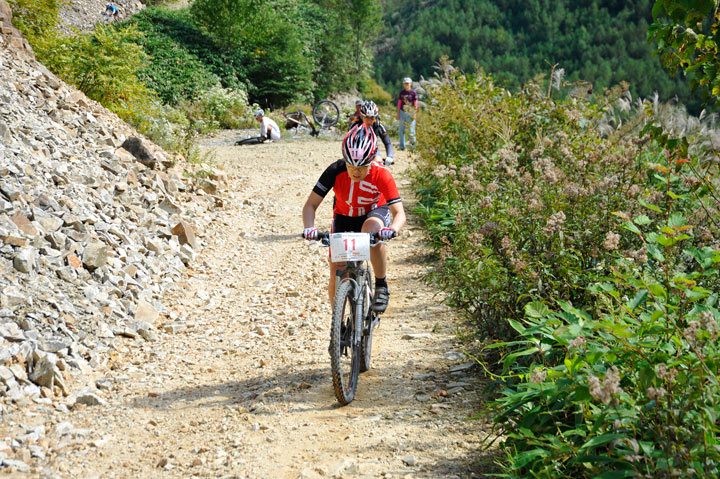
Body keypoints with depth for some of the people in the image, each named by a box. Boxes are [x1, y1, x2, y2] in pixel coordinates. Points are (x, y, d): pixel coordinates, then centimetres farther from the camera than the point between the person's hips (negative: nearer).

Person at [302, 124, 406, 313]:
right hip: (344, 216, 2)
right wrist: (309, 228, -43)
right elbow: (310, 205, -23)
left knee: (371, 228, -40)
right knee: (336, 274, -10)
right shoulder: (335, 171, -27)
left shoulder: (382, 175, -30)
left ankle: (381, 287, -22)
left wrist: (392, 230, -53)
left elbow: (399, 213, -31)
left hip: (375, 212, -2)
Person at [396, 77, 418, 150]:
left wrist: (414, 114, -7)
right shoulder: (402, 92, 7)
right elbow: (399, 104, 11)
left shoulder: (413, 93, -4)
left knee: (412, 129, -2)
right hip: (402, 112, 3)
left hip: (411, 113, -3)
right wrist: (398, 114, 7)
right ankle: (402, 145, 11)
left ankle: (412, 144, 12)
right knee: (402, 130, 4)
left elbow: (415, 105, -2)